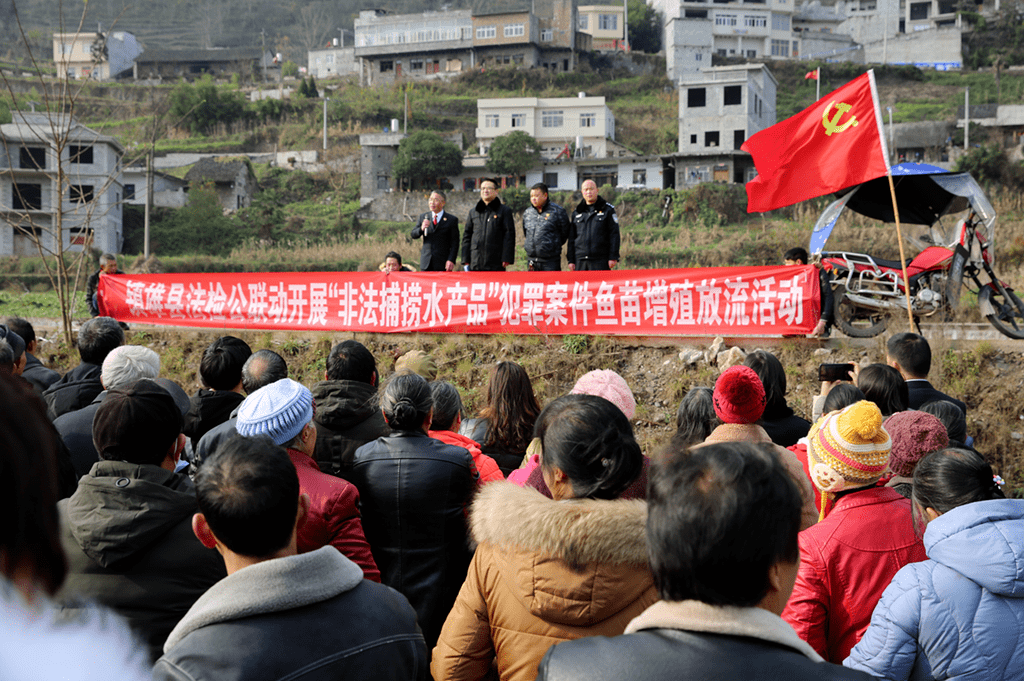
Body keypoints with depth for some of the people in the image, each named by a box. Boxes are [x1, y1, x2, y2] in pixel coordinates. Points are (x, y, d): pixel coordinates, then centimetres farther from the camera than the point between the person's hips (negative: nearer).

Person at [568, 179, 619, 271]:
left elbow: (614, 234, 1)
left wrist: (613, 257, -7)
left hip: (600, 261, -3)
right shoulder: (576, 213, 16)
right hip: (580, 261, 3)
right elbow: (571, 238, 16)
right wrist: (571, 260, 9)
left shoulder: (608, 210, 6)